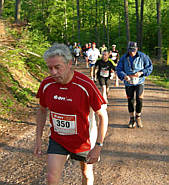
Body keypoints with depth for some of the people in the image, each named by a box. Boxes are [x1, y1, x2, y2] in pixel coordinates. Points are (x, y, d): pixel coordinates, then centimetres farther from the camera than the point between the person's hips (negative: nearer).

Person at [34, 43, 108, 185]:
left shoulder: (86, 85, -25)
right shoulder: (46, 84, -11)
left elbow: (103, 116, -17)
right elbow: (42, 110, 8)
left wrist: (98, 146, -20)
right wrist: (38, 138, 4)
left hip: (83, 140, -2)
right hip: (57, 140, 3)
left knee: (87, 173, 19)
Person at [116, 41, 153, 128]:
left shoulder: (142, 56, -8)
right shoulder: (124, 58, -4)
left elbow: (149, 67, -1)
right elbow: (119, 69, -2)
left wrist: (141, 72, -18)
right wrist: (124, 76, -22)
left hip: (139, 82, -1)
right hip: (128, 83, 2)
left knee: (139, 100, -10)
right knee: (130, 101, 8)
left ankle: (138, 118, 13)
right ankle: (132, 119, 25)